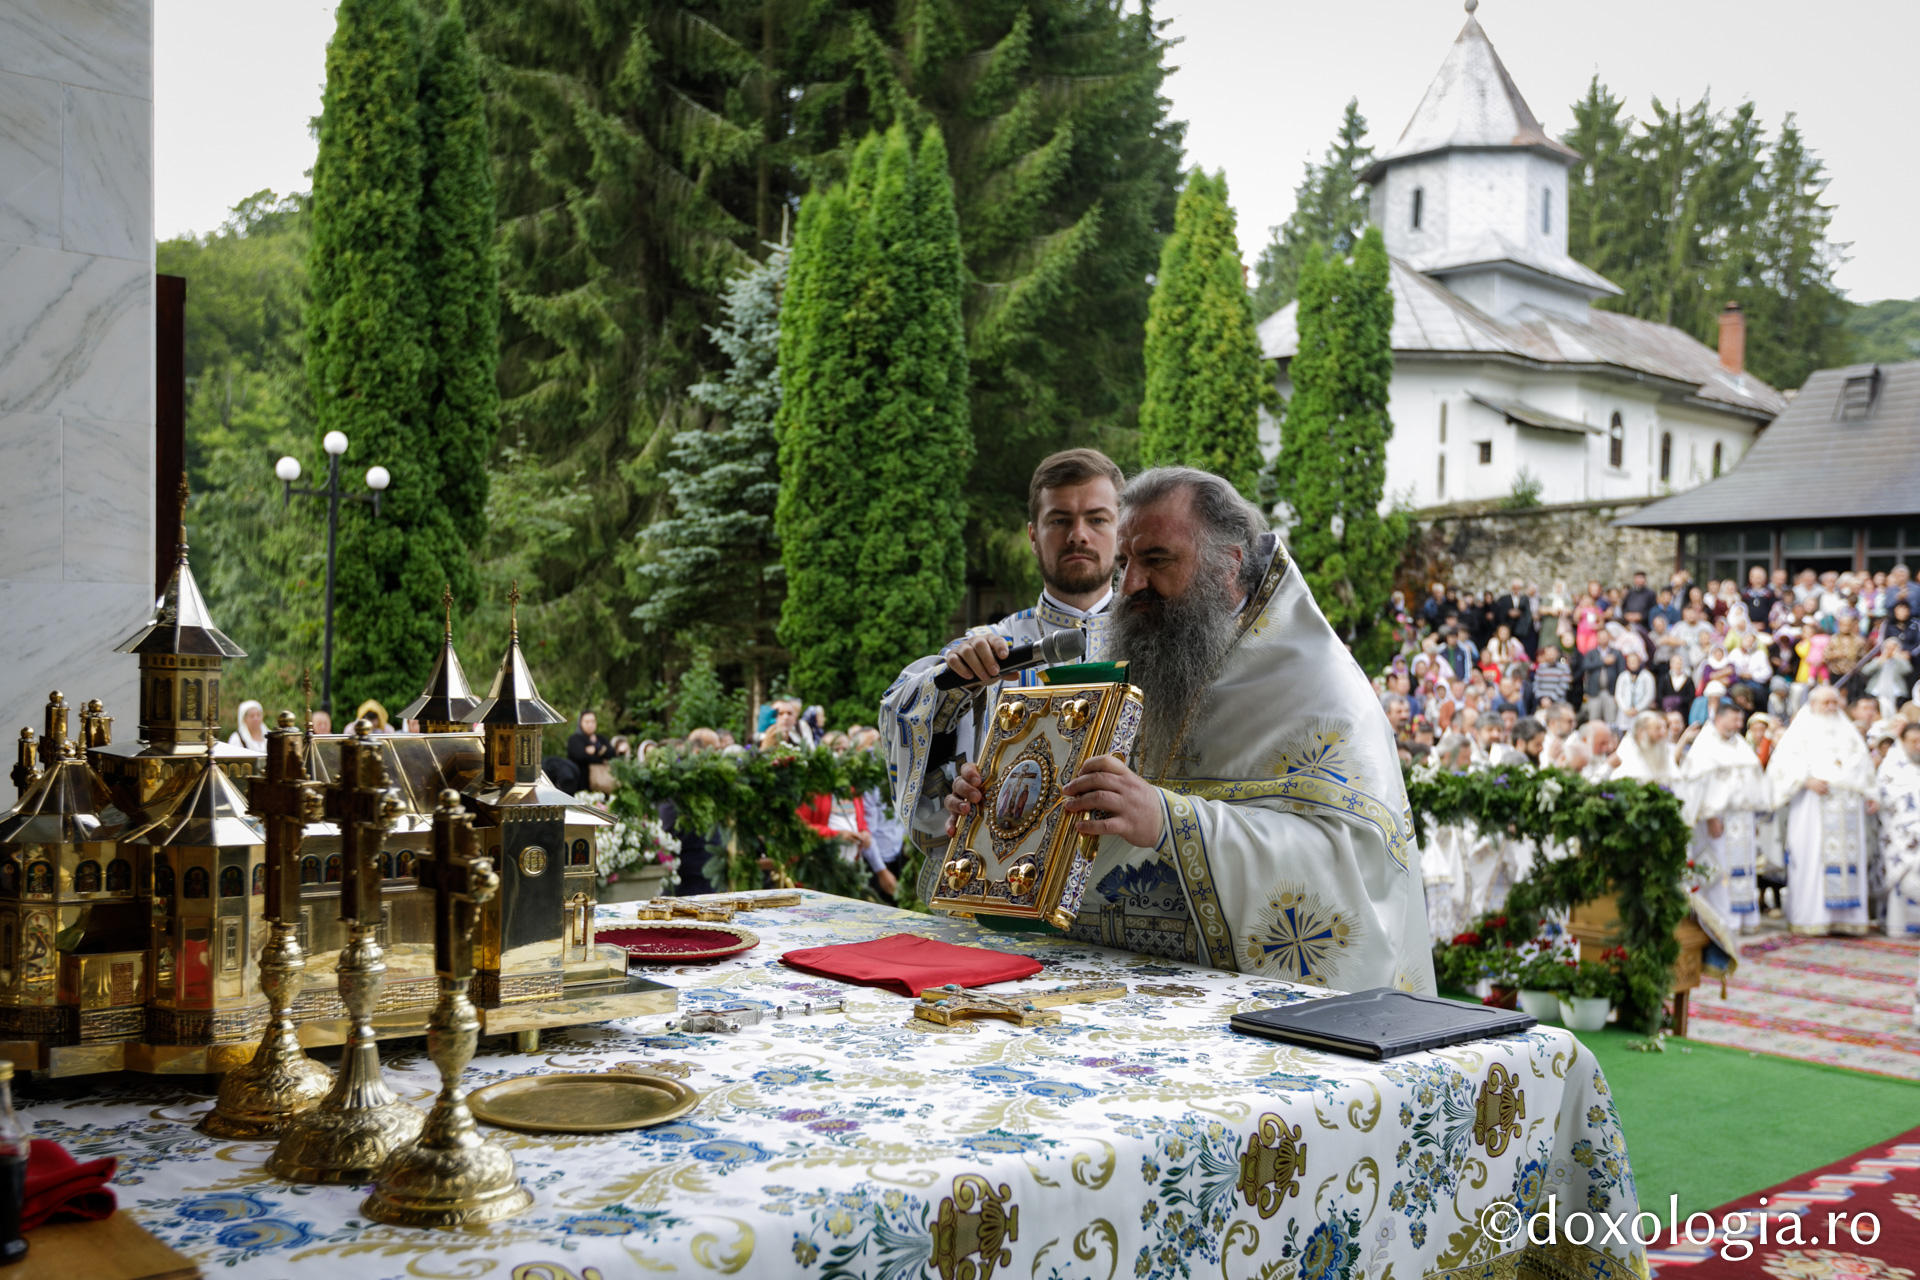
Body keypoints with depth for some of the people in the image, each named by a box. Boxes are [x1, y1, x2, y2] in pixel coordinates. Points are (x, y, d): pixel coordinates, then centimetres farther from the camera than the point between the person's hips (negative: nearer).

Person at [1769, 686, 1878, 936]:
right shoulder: (1801, 730, 7)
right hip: (1813, 803, -4)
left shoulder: (1848, 732, 21)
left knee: (1848, 856, -1)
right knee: (1812, 857, -9)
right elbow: (1785, 761, -5)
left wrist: (1868, 795, 8)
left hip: (1848, 803, 5)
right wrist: (1807, 780, -19)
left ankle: (1846, 918, 2)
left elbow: (1862, 764, 21)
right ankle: (1810, 918, -6)